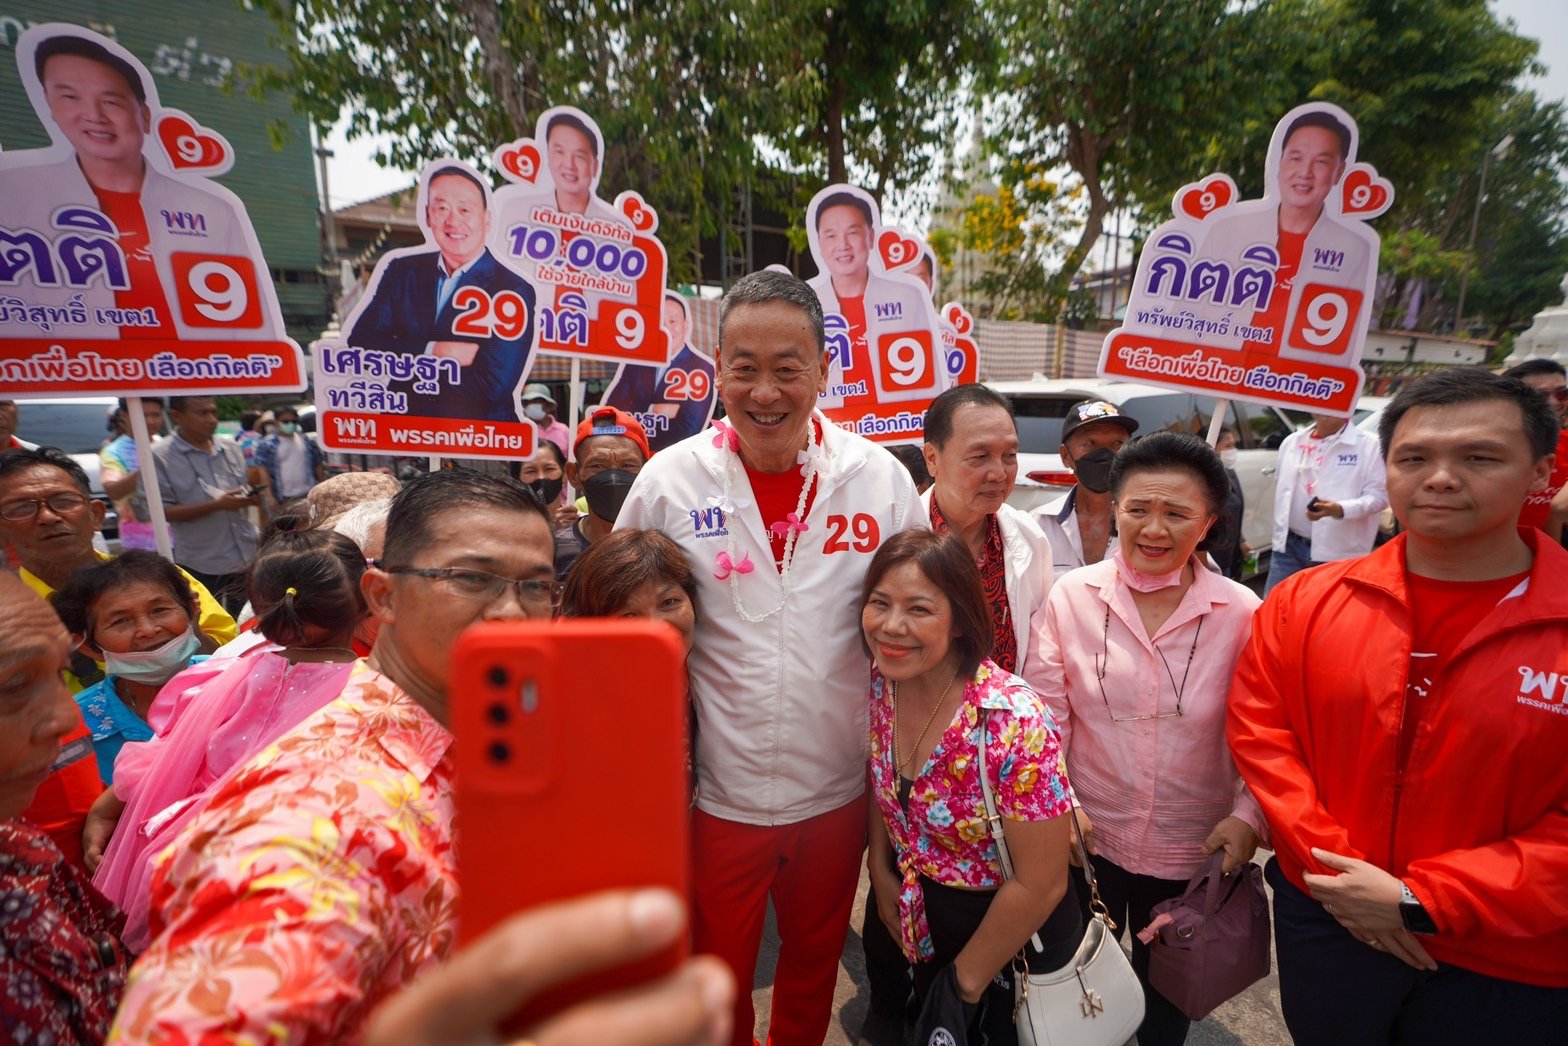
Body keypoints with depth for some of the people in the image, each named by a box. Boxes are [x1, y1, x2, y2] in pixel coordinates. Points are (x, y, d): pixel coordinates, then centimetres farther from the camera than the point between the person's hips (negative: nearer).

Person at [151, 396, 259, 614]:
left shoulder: (231, 448, 7)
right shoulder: (160, 456, -6)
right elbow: (163, 511, -11)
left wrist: (251, 496, -7)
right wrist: (217, 505, -20)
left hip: (247, 558, 4)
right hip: (201, 566, -4)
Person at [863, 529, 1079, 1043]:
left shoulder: (1013, 721, -33)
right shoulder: (881, 683, -16)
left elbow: (1040, 885, -25)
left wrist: (968, 976, -13)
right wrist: (880, 867, -4)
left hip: (1013, 945, -5)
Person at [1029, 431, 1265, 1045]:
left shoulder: (1242, 613, -12)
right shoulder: (1071, 596, -11)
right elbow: (1046, 710, -8)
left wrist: (1247, 815, -16)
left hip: (1192, 852, 0)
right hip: (1087, 838, 0)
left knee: (1166, 994, 25)